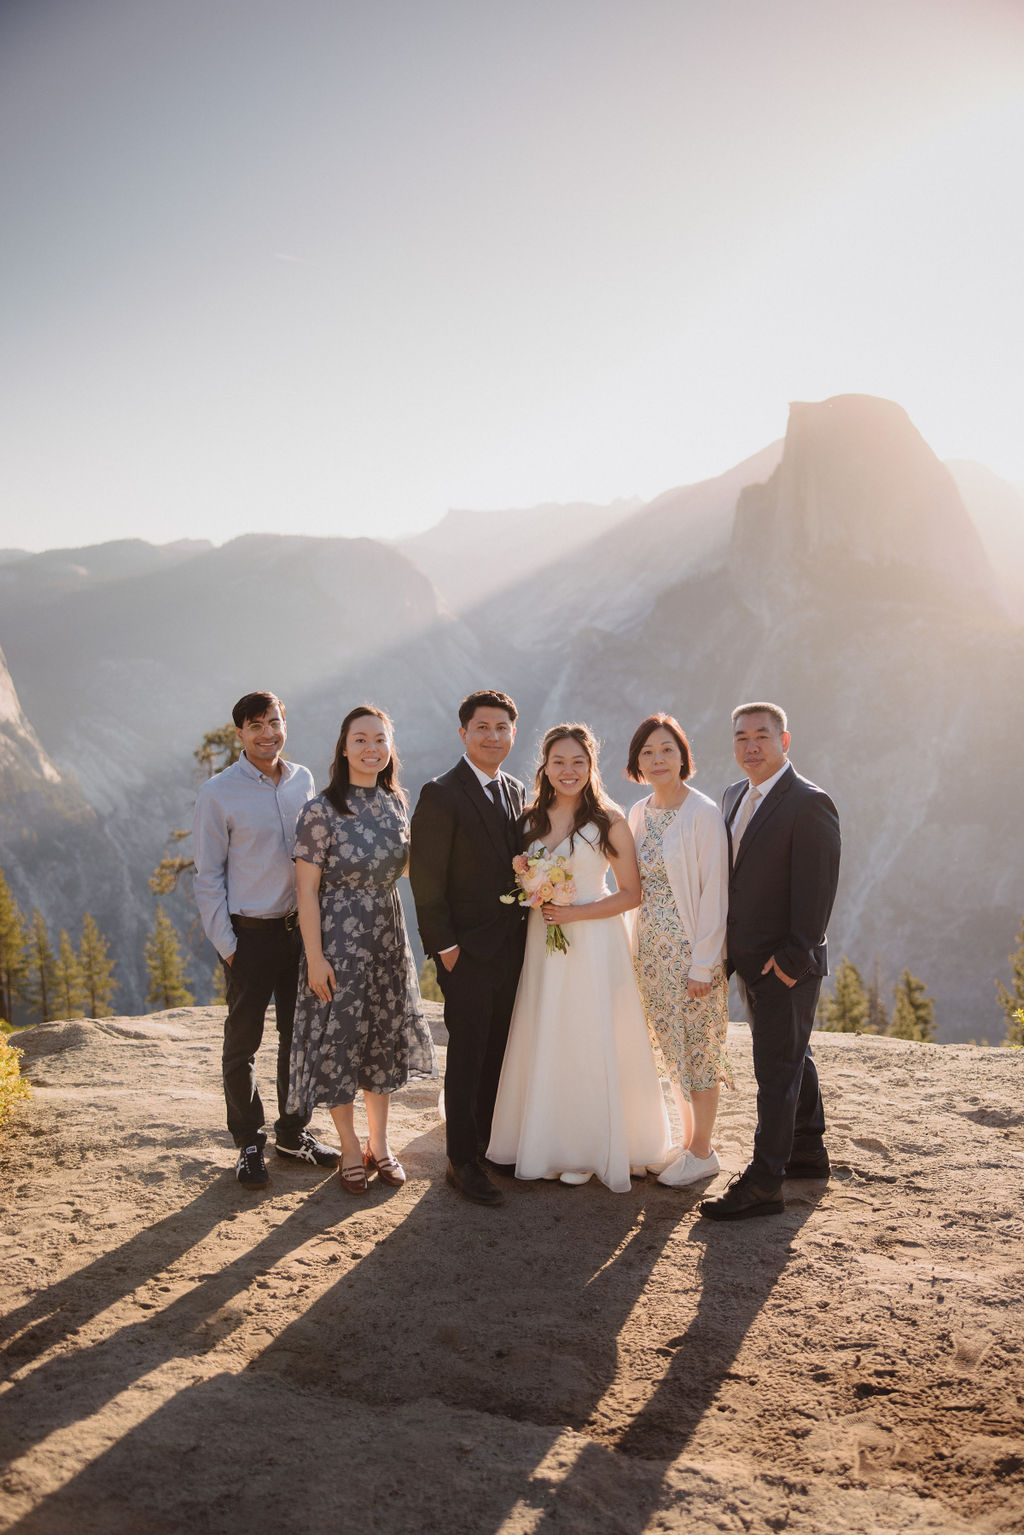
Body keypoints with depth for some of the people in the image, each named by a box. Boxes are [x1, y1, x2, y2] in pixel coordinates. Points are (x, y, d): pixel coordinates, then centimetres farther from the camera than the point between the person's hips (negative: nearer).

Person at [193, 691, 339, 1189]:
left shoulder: (303, 780, 4)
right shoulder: (218, 792, -8)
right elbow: (208, 875, -5)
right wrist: (225, 945, -9)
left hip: (300, 928, 4)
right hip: (250, 935, -4)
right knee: (243, 1042, 6)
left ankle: (294, 1132, 30)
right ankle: (249, 1144, 21)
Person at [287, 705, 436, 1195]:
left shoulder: (394, 803, 2)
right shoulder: (321, 810, -15)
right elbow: (307, 888, -14)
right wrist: (315, 958, -16)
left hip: (387, 936, 5)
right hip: (337, 938, -5)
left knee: (383, 1038, 15)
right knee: (339, 1040, 5)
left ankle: (380, 1144, 31)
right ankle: (350, 1149, 24)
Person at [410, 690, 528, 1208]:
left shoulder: (516, 792, 10)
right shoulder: (441, 795, -12)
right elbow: (427, 881, -13)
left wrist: (527, 930, 7)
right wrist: (445, 946, -15)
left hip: (512, 948, 7)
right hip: (468, 952, -7)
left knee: (499, 1053, 15)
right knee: (467, 1057, 2)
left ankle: (490, 1141, 29)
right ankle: (462, 1162, 12)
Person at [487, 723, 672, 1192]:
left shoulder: (609, 821, -7)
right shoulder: (531, 819, 6)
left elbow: (630, 894, -7)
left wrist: (573, 913, -15)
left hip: (593, 941, -4)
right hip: (542, 942, 4)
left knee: (591, 1044, 2)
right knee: (543, 1042, 9)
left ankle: (590, 1150, 18)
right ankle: (544, 1142, 23)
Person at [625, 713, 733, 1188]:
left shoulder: (703, 813, -14)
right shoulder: (638, 814, 7)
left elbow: (713, 892, -15)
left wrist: (703, 965, -16)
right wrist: (638, 948, 11)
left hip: (691, 948, -7)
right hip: (651, 948, 7)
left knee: (698, 1046, 4)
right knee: (673, 1049, 16)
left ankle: (703, 1152, 19)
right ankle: (689, 1141, 30)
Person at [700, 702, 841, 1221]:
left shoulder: (809, 804, -16)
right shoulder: (734, 795, 10)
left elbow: (817, 890, -19)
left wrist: (793, 959, -20)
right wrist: (728, 944, 11)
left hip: (787, 964, -8)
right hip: (749, 959, 8)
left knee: (777, 1067, -3)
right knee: (790, 1057, 20)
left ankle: (763, 1184, 2)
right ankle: (808, 1150, 36)